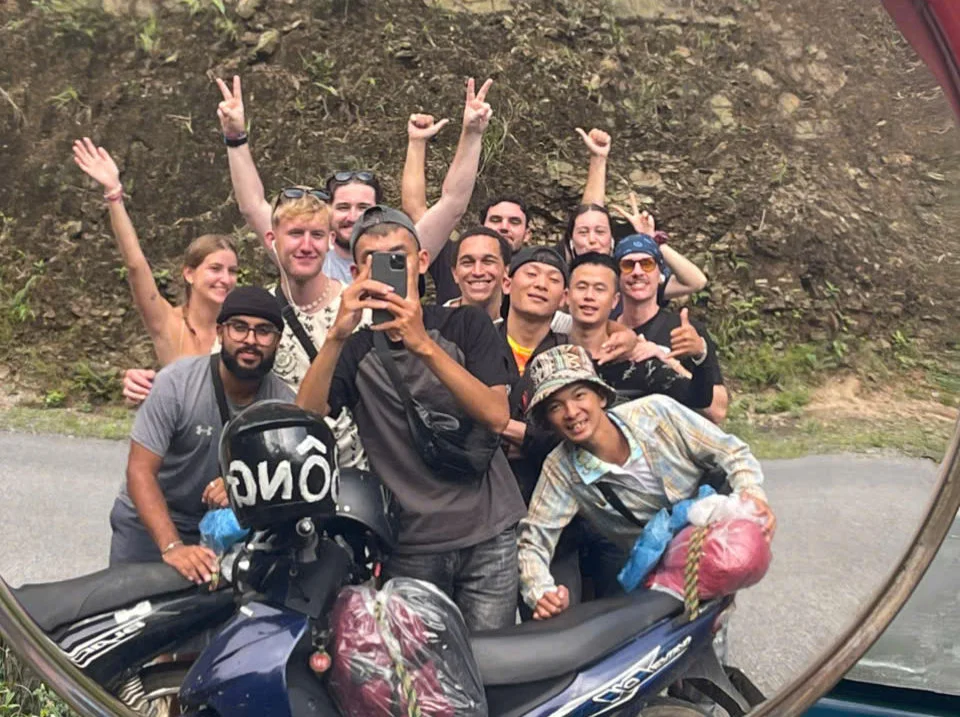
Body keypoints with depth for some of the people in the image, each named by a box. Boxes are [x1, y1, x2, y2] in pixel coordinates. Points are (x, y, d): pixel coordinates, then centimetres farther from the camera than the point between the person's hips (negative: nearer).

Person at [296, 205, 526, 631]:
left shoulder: (465, 324, 2)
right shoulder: (355, 350, 5)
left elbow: (496, 417, -13)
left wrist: (424, 344, -23)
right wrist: (337, 335, -25)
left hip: (488, 535, 0)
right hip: (410, 546, 1)